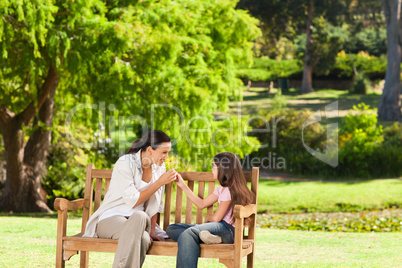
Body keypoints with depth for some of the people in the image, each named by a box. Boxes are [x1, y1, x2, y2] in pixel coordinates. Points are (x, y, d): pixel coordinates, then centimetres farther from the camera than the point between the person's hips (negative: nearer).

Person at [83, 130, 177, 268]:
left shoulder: (159, 167, 8)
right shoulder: (125, 163, -12)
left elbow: (155, 204, 11)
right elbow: (133, 202, -17)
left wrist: (152, 230, 0)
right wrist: (159, 183, -16)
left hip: (138, 220, 4)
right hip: (110, 218, -4)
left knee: (144, 239, -36)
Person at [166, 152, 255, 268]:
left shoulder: (230, 190, -11)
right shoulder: (222, 188, 19)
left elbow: (217, 217, -12)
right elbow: (201, 204, 23)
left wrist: (207, 217, 11)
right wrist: (183, 185, 23)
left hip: (229, 230, -11)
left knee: (188, 233, -34)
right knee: (172, 229, -2)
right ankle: (211, 237, -26)